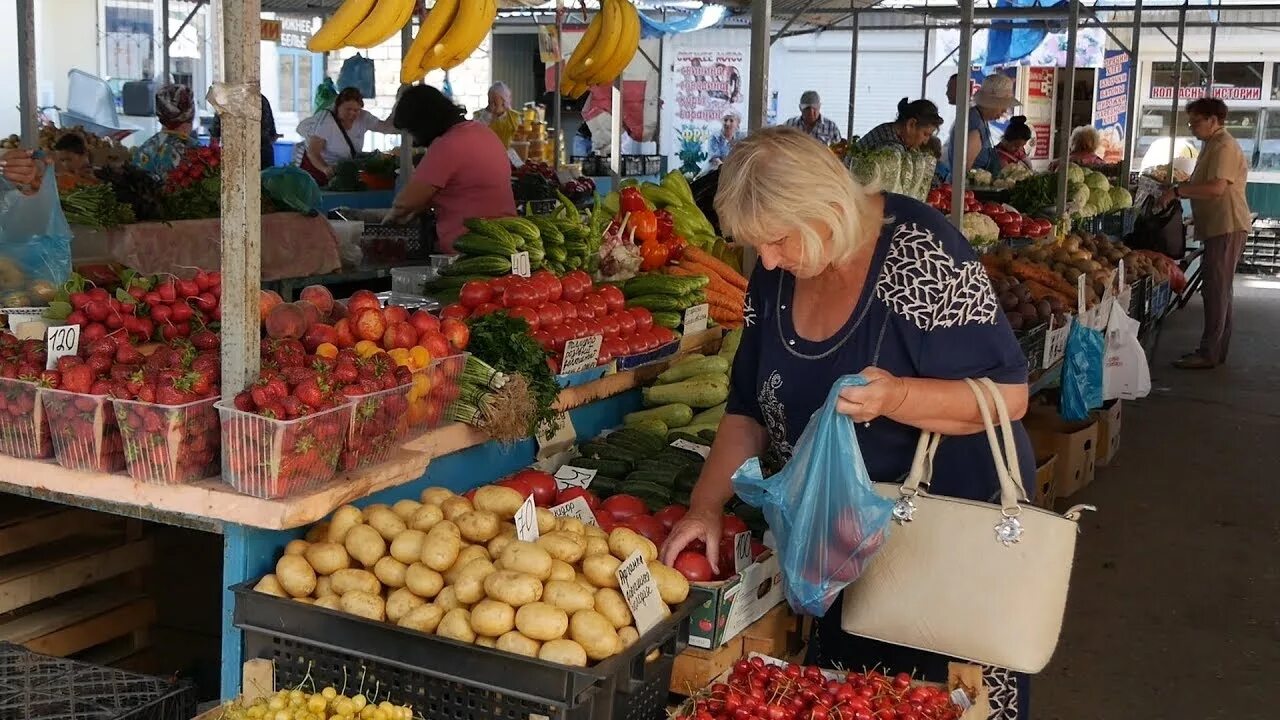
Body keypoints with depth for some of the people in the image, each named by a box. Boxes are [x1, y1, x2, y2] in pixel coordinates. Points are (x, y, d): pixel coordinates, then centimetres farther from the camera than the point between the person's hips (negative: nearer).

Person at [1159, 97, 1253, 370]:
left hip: (1227, 227, -11)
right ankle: (1216, 350, 20)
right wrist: (1180, 188, 7)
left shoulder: (1224, 147, -14)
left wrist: (1177, 191, -21)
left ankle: (1209, 354, -7)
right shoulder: (1211, 145, 19)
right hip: (1218, 227, 11)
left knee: (1217, 289, -9)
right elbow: (1201, 184, 23)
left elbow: (1216, 187, -26)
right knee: (1218, 289, 14)